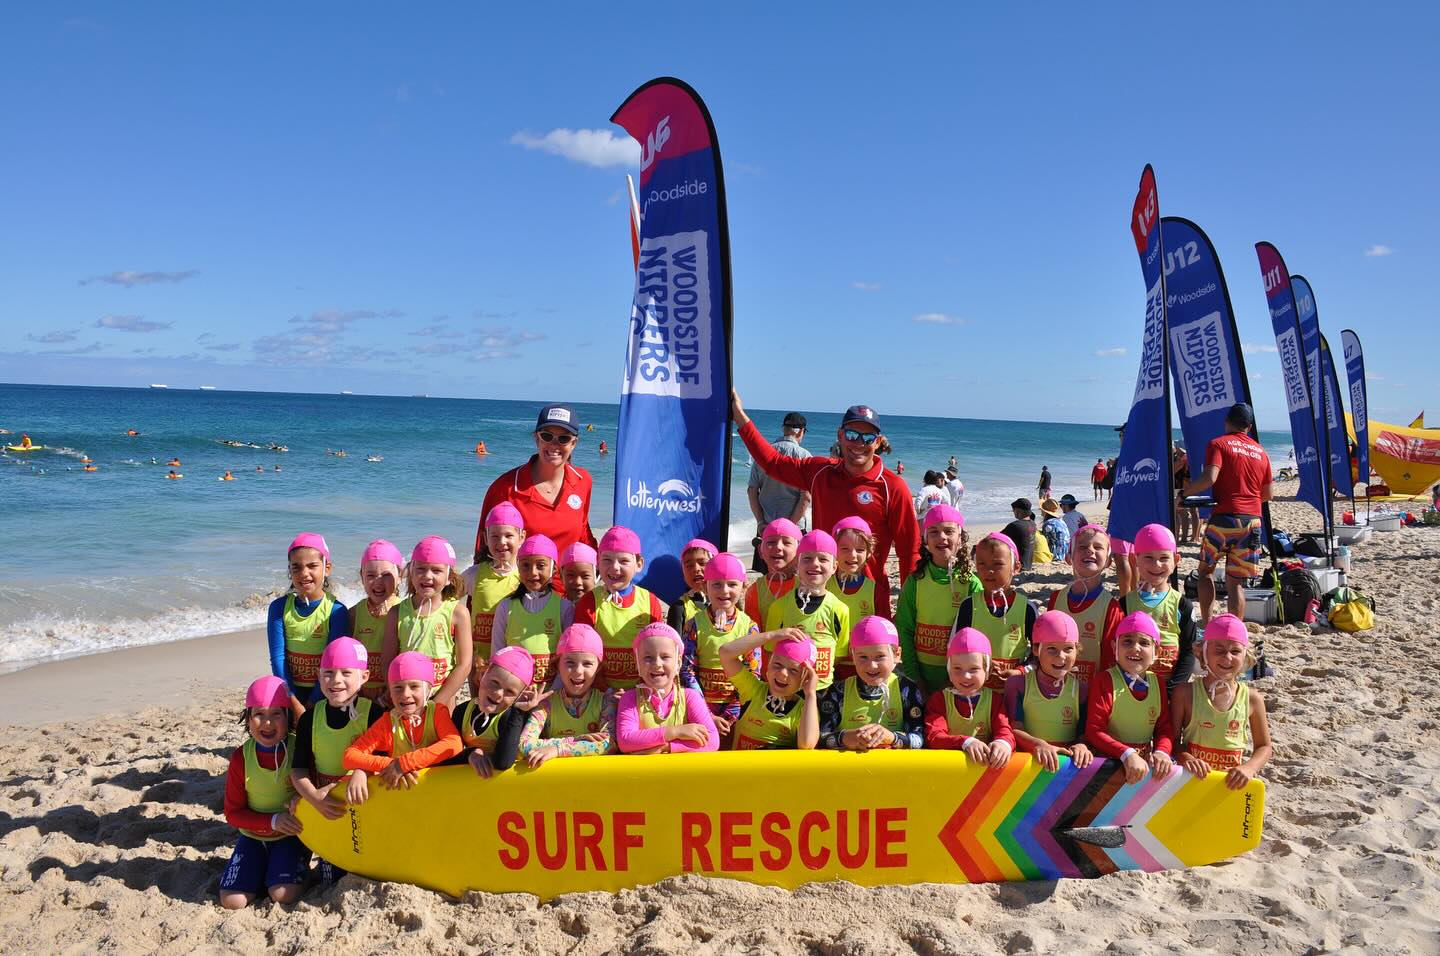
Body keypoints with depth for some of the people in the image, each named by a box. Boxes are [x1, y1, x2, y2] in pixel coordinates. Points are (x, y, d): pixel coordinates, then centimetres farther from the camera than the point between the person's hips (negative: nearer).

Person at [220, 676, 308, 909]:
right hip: (253, 837, 3)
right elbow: (233, 813, -5)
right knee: (232, 901, -11)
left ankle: (299, 867, 9)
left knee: (284, 894, -22)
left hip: (291, 835, -2)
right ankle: (262, 870, 17)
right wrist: (272, 821, -19)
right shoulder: (241, 758, -10)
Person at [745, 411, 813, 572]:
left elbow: (752, 490, 3)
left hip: (765, 526, 4)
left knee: (759, 577, 9)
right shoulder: (803, 456, -7)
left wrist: (760, 522, 2)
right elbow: (806, 497, -13)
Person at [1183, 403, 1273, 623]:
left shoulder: (1218, 444, 0)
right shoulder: (1260, 452, 15)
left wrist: (1185, 491, -3)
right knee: (1236, 581, 5)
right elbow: (1268, 494, 18)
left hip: (1224, 517, -4)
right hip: (1252, 521, 4)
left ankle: (1206, 626, 4)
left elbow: (1209, 478, -16)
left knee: (1205, 570, 12)